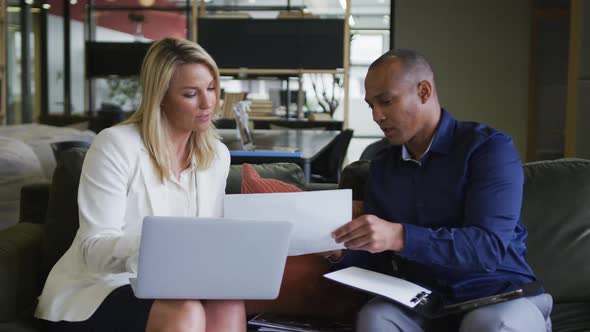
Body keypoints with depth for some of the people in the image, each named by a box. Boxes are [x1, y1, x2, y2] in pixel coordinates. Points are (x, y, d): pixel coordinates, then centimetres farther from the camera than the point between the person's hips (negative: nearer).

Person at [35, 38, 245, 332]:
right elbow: (94, 249, -18)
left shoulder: (218, 155, 5)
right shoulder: (116, 145, -14)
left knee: (230, 307, -28)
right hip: (95, 292, -5)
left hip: (163, 290, 5)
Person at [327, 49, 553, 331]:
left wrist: (400, 237, -35)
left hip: (499, 297, -3)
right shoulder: (382, 167, 11)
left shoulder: (489, 147, -9)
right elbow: (374, 256, 11)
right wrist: (339, 252, -12)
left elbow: (489, 247, -22)